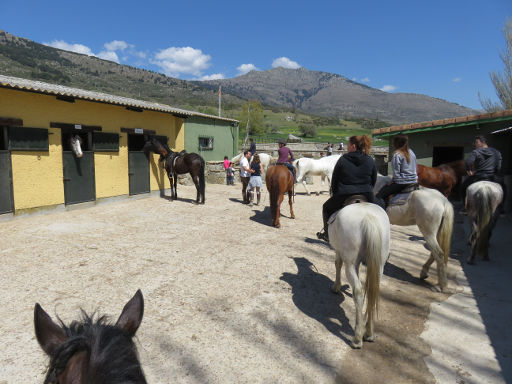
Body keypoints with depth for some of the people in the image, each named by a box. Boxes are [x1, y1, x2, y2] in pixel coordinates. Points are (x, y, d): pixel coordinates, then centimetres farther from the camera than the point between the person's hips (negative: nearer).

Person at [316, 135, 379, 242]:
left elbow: (334, 181, 2)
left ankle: (327, 234, 29)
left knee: (326, 208, 24)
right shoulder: (370, 161, 4)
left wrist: (335, 195, 16)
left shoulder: (342, 160, -4)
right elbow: (374, 181, 10)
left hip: (344, 197, -2)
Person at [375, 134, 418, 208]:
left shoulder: (397, 154, -11)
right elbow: (414, 169, 17)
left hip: (402, 183, -9)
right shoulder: (411, 152, 12)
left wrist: (392, 182, 2)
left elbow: (396, 172, -14)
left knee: (379, 196, -9)